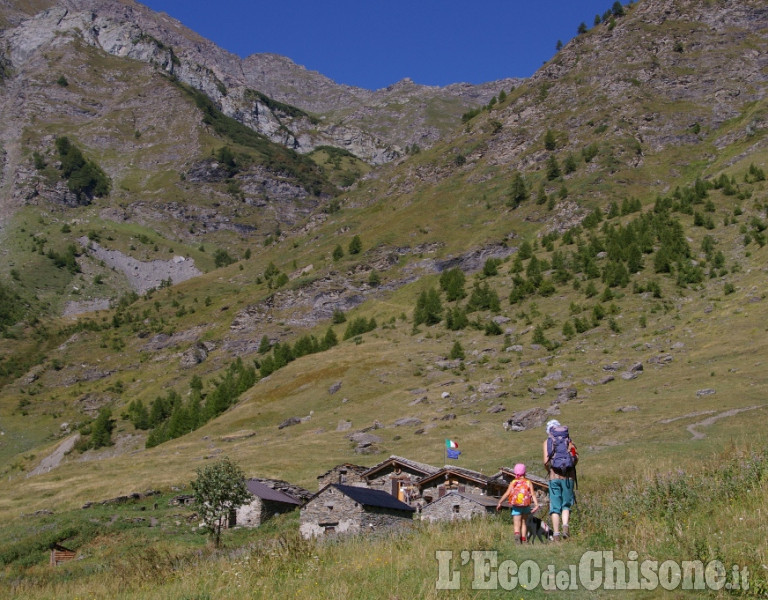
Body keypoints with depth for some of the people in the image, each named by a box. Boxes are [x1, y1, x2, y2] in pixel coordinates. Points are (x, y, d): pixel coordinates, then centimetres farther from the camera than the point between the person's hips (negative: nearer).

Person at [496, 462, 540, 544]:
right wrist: (536, 505, -14)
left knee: (517, 524, -3)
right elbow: (533, 494, -7)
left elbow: (507, 494, -5)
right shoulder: (528, 482, 3)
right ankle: (523, 540, 20)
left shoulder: (513, 483, 1)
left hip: (516, 507, -1)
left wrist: (499, 503, 3)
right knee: (524, 523, 19)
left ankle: (517, 534, -32)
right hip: (526, 506, 1)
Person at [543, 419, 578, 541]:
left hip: (554, 476, -1)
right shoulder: (568, 440, 11)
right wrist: (570, 467, 11)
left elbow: (546, 461, -6)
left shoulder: (547, 442, 6)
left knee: (555, 506, 5)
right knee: (566, 504, 10)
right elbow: (576, 457, -4)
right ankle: (565, 525, -13)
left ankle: (556, 533, -2)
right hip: (568, 476, 1)